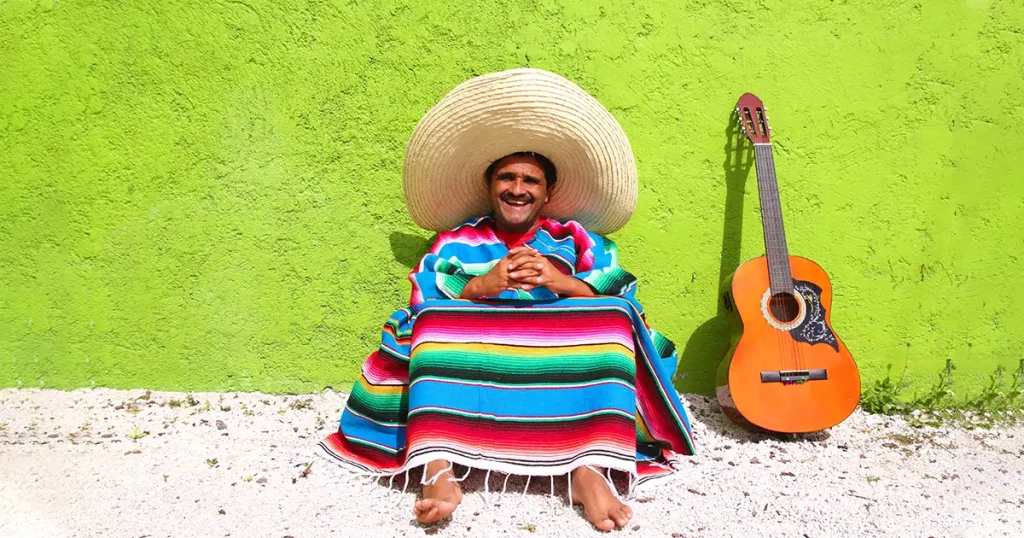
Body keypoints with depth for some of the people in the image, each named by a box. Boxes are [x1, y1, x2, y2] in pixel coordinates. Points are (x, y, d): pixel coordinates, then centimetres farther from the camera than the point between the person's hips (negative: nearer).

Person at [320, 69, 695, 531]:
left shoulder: (576, 240, 15)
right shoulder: (456, 243, 15)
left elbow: (619, 306, 0)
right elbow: (423, 308, 0)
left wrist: (561, 281, -18)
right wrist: (479, 286, -17)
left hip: (561, 367, 0)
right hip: (472, 364, 1)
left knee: (611, 320, -24)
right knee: (434, 322, -25)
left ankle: (590, 469, -38)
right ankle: (438, 470, -40)